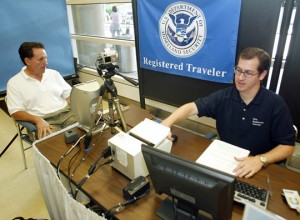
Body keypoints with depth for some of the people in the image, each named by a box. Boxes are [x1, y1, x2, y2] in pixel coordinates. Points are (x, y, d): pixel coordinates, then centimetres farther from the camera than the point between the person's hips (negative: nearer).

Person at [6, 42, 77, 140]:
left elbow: (69, 94, 14)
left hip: (66, 113, 4)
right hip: (43, 121, -3)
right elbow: (16, 112, -2)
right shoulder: (14, 83, 3)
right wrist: (38, 120, -20)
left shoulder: (54, 74, 14)